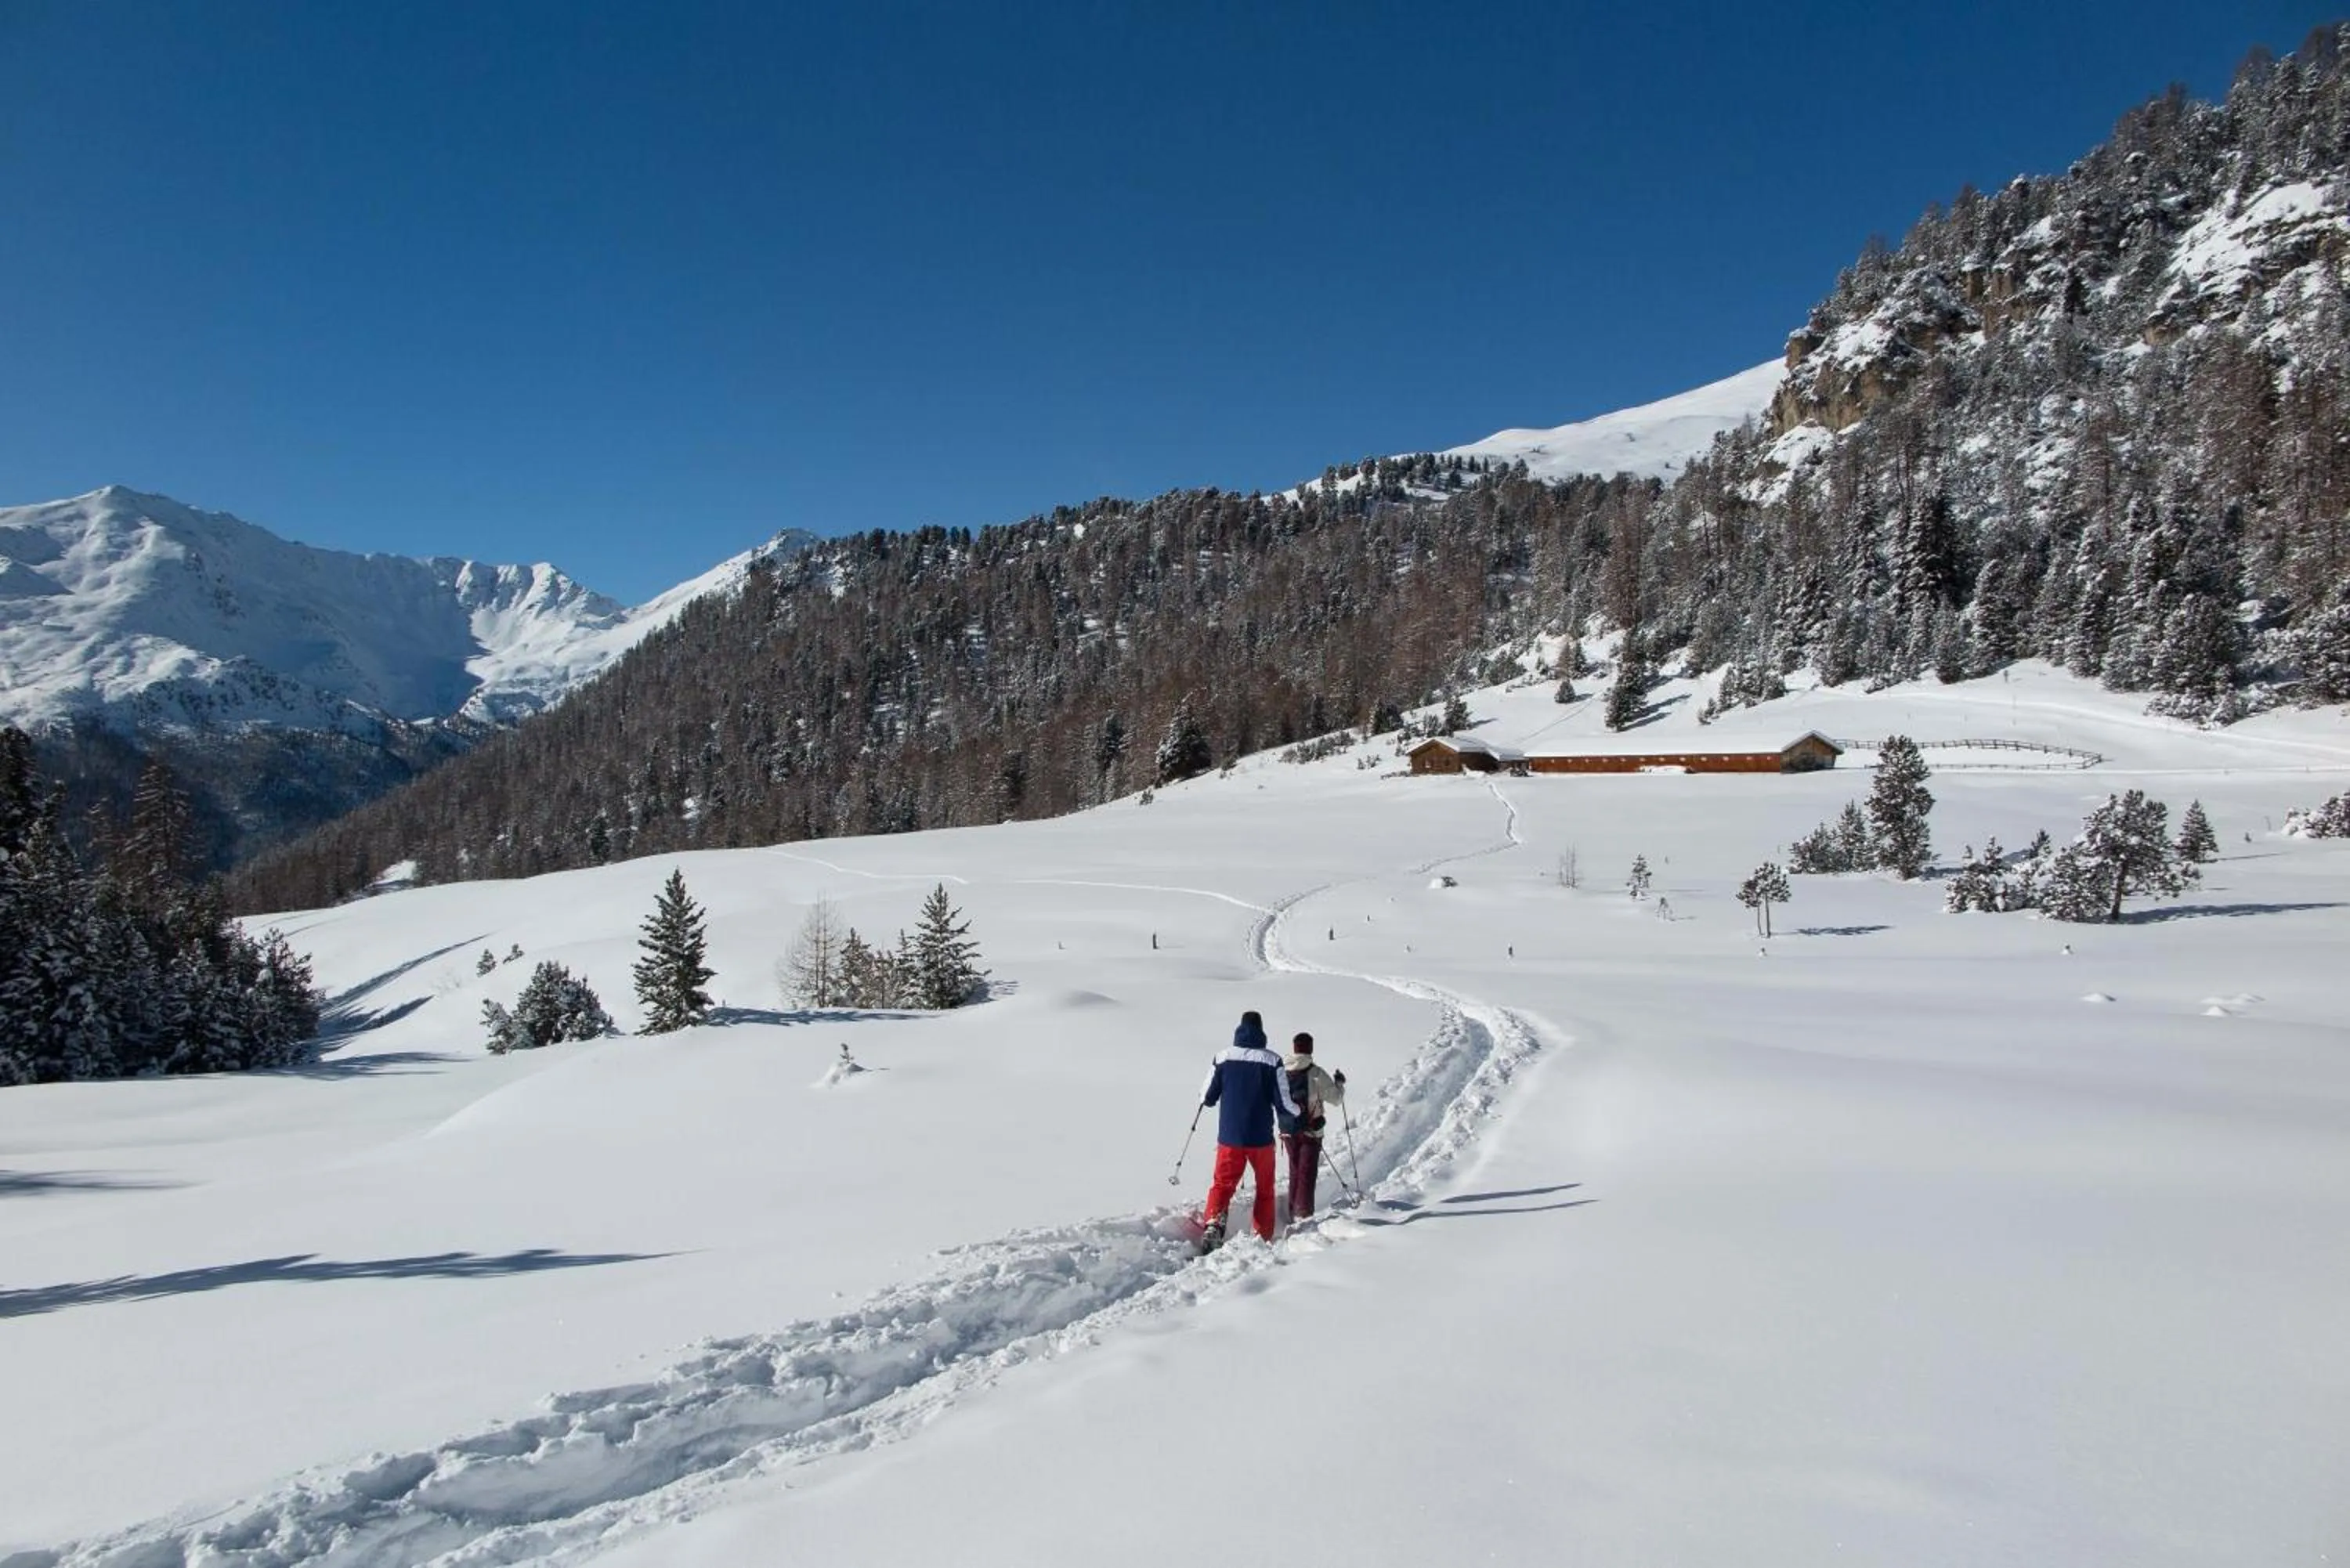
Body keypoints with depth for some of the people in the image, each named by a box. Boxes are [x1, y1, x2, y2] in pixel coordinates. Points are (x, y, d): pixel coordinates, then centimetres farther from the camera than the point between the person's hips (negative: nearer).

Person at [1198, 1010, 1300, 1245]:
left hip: (1229, 1137, 1)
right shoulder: (1272, 1061, -9)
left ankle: (1212, 1222, -16)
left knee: (1222, 1184, 9)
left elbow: (1208, 1098, 2)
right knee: (1265, 1188, 17)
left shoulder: (1223, 1058, -5)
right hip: (1261, 1138, -1)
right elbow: (1283, 1104, -7)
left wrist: (1202, 1097, 26)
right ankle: (1263, 1238, 18)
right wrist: (1299, 1110, 15)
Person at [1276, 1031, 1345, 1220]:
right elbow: (1336, 1099, -7)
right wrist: (1340, 1083, 11)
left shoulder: (1281, 1072, -4)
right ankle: (1302, 1214, -5)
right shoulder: (1316, 1074, -15)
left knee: (1295, 1171, 18)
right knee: (1307, 1173, 1)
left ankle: (1292, 1213, 21)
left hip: (1288, 1131, 4)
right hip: (1310, 1131, -4)